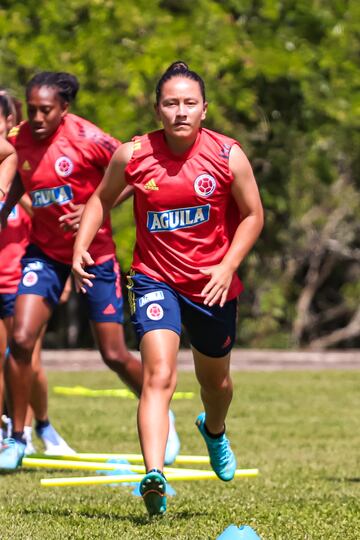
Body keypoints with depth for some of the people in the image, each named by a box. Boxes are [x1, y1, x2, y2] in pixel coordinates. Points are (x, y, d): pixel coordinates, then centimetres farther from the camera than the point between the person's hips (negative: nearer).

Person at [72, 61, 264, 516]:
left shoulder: (228, 156, -11)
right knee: (158, 375, -23)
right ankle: (154, 475, -33)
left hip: (212, 285, 2)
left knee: (215, 379, 22)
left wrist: (227, 266, -12)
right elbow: (102, 199, 8)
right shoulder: (132, 156, -10)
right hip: (155, 278, -2)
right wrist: (81, 247, -5)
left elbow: (252, 215, 0)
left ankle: (214, 430, 57)